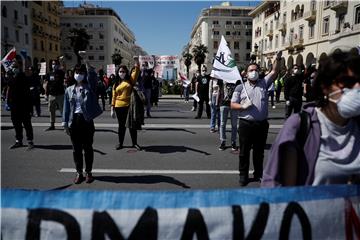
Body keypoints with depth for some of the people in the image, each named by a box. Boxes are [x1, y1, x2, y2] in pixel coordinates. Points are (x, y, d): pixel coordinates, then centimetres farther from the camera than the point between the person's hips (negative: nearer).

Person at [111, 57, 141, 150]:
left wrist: (136, 61, -19)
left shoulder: (130, 80, 5)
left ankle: (135, 143, 17)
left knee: (132, 125, 6)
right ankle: (120, 143, 22)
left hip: (130, 106, -1)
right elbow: (114, 97, 7)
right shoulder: (116, 84, 8)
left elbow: (136, 71, -7)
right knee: (121, 126, 11)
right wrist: (112, 109, 3)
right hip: (119, 107, 1)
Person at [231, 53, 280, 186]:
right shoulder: (240, 87, 3)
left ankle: (258, 173, 30)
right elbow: (232, 104, 0)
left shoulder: (264, 83, 10)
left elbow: (274, 72, 0)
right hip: (246, 124, -2)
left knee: (259, 151, 14)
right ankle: (243, 175, 21)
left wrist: (277, 59, -14)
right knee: (244, 151, 7)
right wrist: (243, 106, -17)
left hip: (262, 124, 2)